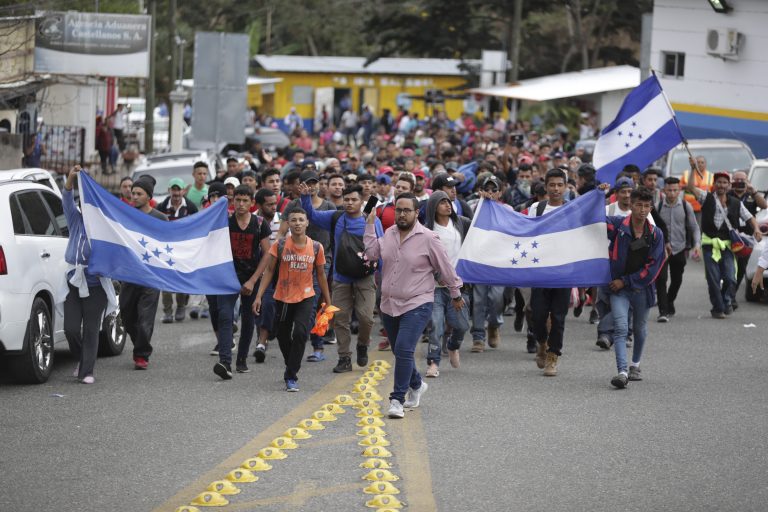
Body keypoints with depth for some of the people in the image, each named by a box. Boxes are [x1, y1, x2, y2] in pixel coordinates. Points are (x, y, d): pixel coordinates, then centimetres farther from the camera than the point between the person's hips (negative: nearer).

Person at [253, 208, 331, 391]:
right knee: (283, 337, 12)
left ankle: (291, 376, -10)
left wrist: (327, 302, 11)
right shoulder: (279, 245, -6)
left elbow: (321, 275, 8)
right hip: (283, 298, 1)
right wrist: (259, 296, -9)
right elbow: (269, 271, -2)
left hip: (306, 298, -1)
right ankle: (291, 368, 38)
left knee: (300, 333, -19)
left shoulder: (316, 247, -3)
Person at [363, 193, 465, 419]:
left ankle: (397, 400, -16)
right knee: (400, 352, 17)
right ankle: (416, 385, 42)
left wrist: (456, 294, 6)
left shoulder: (428, 238, -9)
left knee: (404, 350, -19)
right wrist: (370, 225, 1)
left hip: (417, 305, -6)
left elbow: (445, 268, -1)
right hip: (389, 305, 6)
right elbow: (372, 253, -2)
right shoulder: (389, 234, 7)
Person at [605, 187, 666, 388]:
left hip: (642, 288, 2)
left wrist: (626, 281, -9)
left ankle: (635, 365, 42)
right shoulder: (617, 225, -5)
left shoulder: (655, 234, -2)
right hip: (619, 288, -2)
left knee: (639, 329, 19)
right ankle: (622, 372, -25)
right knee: (621, 328, -17)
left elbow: (654, 266, -5)